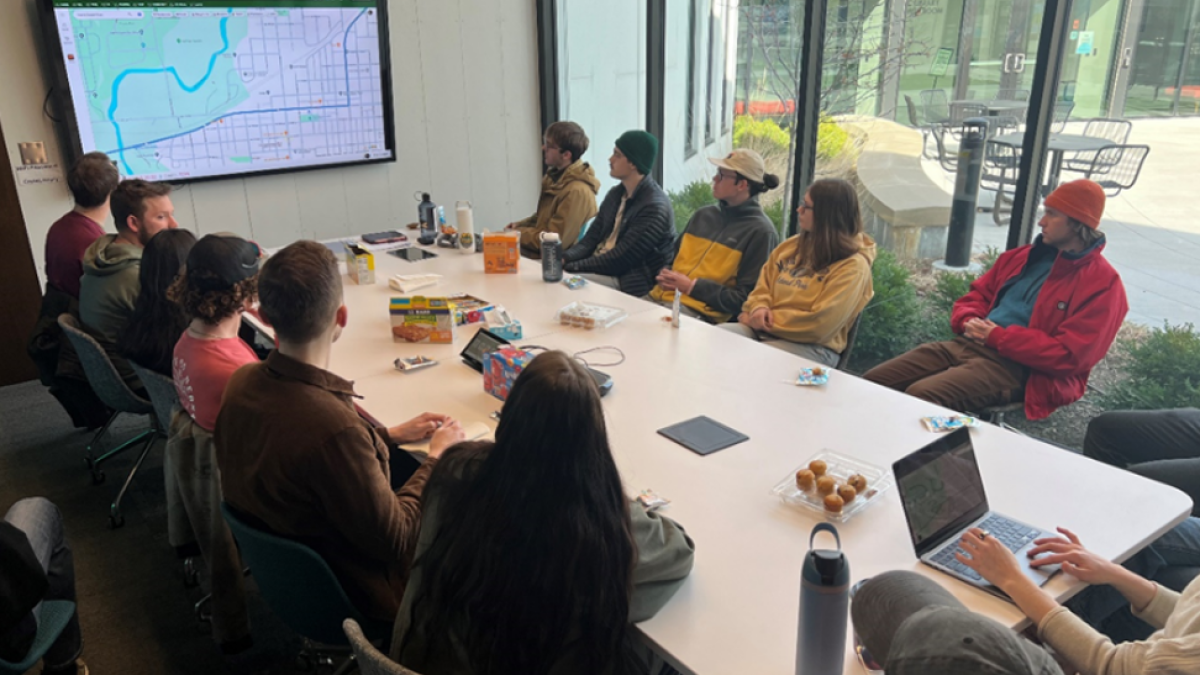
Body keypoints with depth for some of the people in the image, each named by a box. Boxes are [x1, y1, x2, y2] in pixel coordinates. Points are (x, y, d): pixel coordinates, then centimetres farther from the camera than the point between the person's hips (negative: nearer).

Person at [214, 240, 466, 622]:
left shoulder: (241, 383, -13)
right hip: (354, 592, -7)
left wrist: (389, 437, 7)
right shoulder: (334, 428, -39)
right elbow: (395, 542, -25)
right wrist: (437, 459, -12)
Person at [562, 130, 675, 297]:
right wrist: (564, 258, -11)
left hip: (628, 284, -8)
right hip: (600, 269, 8)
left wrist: (570, 266, -18)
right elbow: (591, 239, 9)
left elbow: (620, 260, -20)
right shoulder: (615, 194, 12)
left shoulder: (654, 207, -17)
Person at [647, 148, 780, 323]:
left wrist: (692, 287, -11)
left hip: (700, 313, -6)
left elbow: (747, 299, -8)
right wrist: (665, 275, 2)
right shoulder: (703, 214, 16)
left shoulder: (760, 232, -4)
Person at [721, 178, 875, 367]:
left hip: (811, 347, -6)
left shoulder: (853, 266, -10)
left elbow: (820, 324, -17)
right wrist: (759, 308, -7)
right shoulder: (793, 246, 12)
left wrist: (769, 321, -12)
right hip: (763, 329, 6)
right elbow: (763, 285, 16)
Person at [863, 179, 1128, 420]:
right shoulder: (1024, 256, 19)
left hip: (1016, 367, -7)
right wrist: (968, 321, 2)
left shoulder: (1103, 284, -4)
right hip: (966, 345, 8)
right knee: (873, 382, -9)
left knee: (920, 396, -33)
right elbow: (978, 295, 27)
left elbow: (1069, 355, -13)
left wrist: (998, 337, -12)